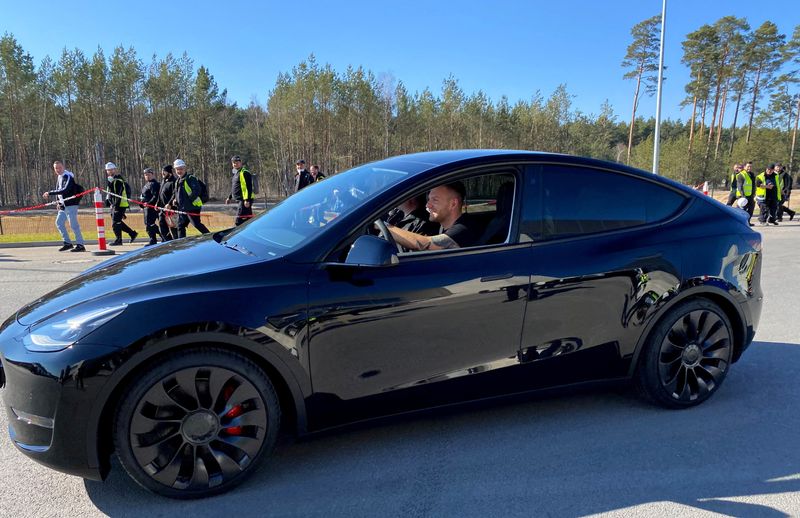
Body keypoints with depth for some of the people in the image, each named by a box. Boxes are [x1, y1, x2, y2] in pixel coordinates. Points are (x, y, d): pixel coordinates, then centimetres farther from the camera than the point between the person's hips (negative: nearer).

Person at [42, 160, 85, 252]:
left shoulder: (68, 176, -14)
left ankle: (80, 245, -5)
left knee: (73, 224, -9)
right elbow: (58, 189, 24)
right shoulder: (59, 177, 15)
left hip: (71, 204, -10)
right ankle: (67, 243, 21)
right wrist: (57, 200, 11)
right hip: (63, 205, 10)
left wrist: (50, 193, -24)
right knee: (59, 222, 13)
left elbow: (65, 190, -26)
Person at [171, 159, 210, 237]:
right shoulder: (178, 181, 19)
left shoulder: (190, 178, -9)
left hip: (193, 207, -9)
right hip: (182, 209, 9)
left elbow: (196, 191, -19)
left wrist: (189, 200, -20)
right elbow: (176, 194, 30)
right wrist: (174, 200, 12)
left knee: (197, 224, -14)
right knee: (181, 226, 12)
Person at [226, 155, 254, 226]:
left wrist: (247, 200, -23)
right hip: (240, 200, 10)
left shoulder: (244, 173, -10)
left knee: (238, 221, -13)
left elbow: (249, 187, -18)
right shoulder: (234, 173, 19)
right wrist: (230, 197, 28)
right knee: (249, 220, 12)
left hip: (245, 200, -10)